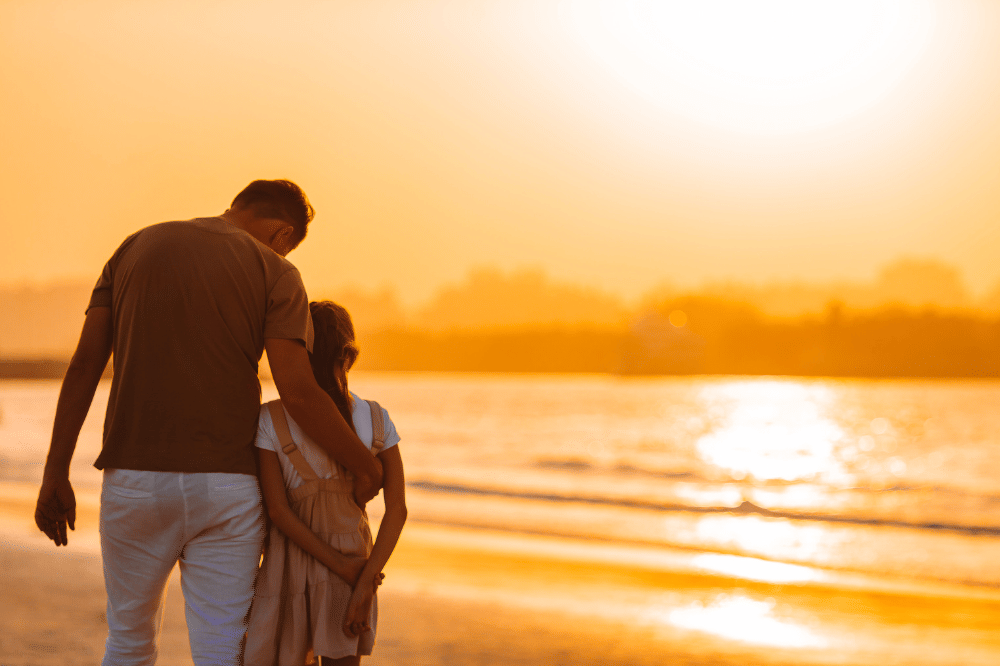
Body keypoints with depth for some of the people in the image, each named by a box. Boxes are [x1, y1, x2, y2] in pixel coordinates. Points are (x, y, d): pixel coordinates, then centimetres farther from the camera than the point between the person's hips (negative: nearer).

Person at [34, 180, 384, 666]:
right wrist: (366, 464, 3)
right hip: (224, 489, -2)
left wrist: (54, 475, 3)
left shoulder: (136, 248, 8)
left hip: (135, 481, 2)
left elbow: (84, 363, 2)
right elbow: (298, 394, -12)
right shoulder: (274, 275, -2)